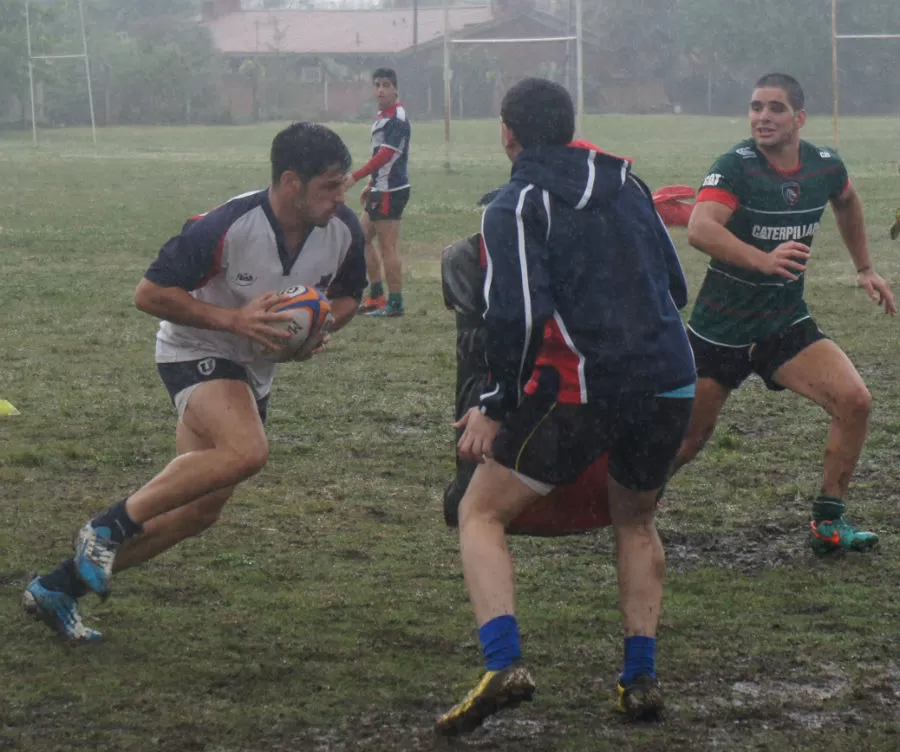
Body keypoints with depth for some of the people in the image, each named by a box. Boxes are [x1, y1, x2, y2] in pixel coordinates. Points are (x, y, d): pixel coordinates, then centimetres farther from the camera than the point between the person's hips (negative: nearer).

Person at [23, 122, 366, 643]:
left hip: (253, 370, 7)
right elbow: (150, 293, -20)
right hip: (195, 352, -7)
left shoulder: (344, 232, -11)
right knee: (247, 450, -35)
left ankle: (60, 588, 17)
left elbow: (347, 297, 9)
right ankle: (109, 527, -19)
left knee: (199, 511, 6)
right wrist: (233, 318, -28)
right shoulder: (224, 228, -28)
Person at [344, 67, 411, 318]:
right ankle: (376, 296, 19)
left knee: (388, 247, -6)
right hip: (380, 189, 10)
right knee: (363, 238, 14)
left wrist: (355, 178, -26)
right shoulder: (381, 116, 13)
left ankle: (395, 303, 0)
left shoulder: (398, 118, -16)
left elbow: (384, 155, -24)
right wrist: (370, 185, 24)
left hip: (391, 191, -10)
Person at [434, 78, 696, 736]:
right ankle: (642, 675, 16)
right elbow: (676, 288, 18)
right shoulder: (627, 183, 14)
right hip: (670, 384, 5)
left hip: (580, 392, -5)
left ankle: (503, 661, -12)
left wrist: (495, 405, -4)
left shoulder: (515, 207, -3)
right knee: (636, 521, 28)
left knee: (481, 514, 8)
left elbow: (519, 317, -14)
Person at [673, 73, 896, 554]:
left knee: (854, 401, -14)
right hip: (720, 329, -4)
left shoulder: (825, 166, -3)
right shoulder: (736, 167, -20)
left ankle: (828, 523, -2)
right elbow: (699, 229, -38)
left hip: (787, 324, 4)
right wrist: (765, 260, -50)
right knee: (689, 439, 3)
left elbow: (847, 202, 23)